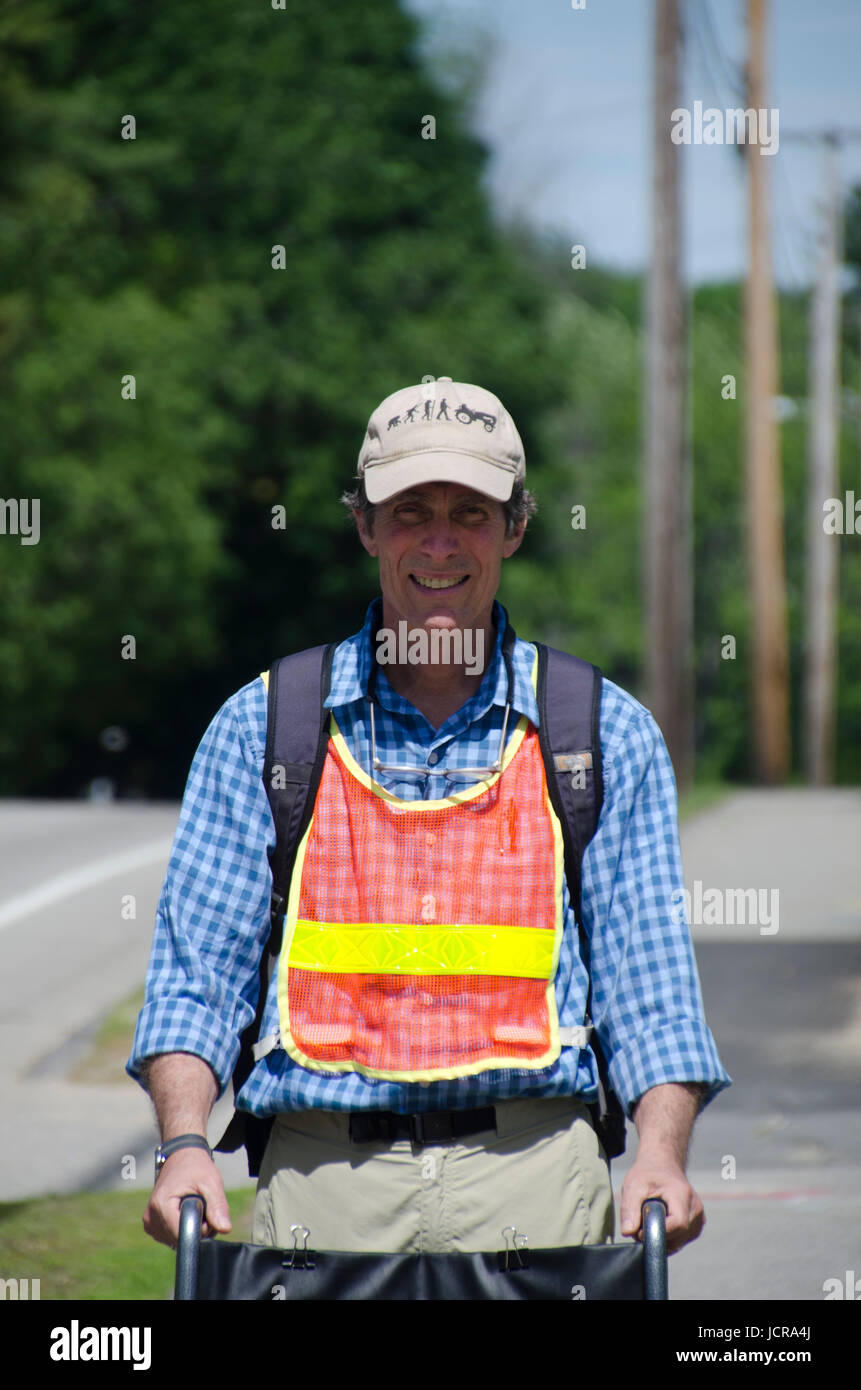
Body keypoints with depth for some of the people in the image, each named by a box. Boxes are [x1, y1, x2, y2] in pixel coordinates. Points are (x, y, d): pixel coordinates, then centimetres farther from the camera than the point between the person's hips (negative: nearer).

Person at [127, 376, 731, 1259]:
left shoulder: (608, 737, 12)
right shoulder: (261, 727, 12)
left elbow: (649, 989, 10)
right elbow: (196, 971, 9)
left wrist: (661, 1157, -7)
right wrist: (184, 1146, -8)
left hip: (531, 1179, 0)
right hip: (321, 1176, 0)